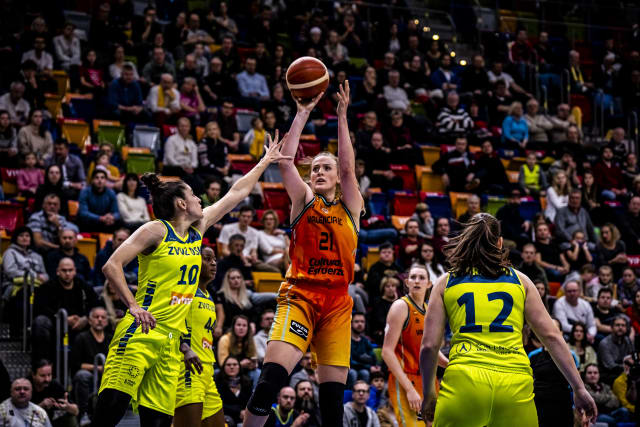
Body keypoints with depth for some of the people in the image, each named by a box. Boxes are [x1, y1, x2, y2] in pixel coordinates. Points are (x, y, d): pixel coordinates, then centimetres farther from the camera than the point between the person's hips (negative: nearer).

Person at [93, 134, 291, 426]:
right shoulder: (156, 230, -5)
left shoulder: (198, 230, 16)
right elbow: (112, 266, -10)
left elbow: (236, 194, 25)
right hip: (141, 333, -7)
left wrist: (265, 162, 31)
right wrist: (133, 306, -18)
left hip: (171, 340, 7)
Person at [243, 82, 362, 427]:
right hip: (299, 295, -2)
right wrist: (303, 114, -3)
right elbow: (285, 161, -1)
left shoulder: (350, 207, 13)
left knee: (333, 391, 0)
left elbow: (348, 167, 1)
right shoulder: (304, 199, 10)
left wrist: (342, 116, -2)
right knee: (272, 374, -20)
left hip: (337, 302, 2)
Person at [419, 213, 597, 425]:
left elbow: (429, 346, 9)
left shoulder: (446, 283, 16)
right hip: (516, 387, 1)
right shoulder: (520, 280, 17)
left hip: (464, 381, -1)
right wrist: (579, 388, 14)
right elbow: (551, 336, 11)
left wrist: (428, 394, 22)